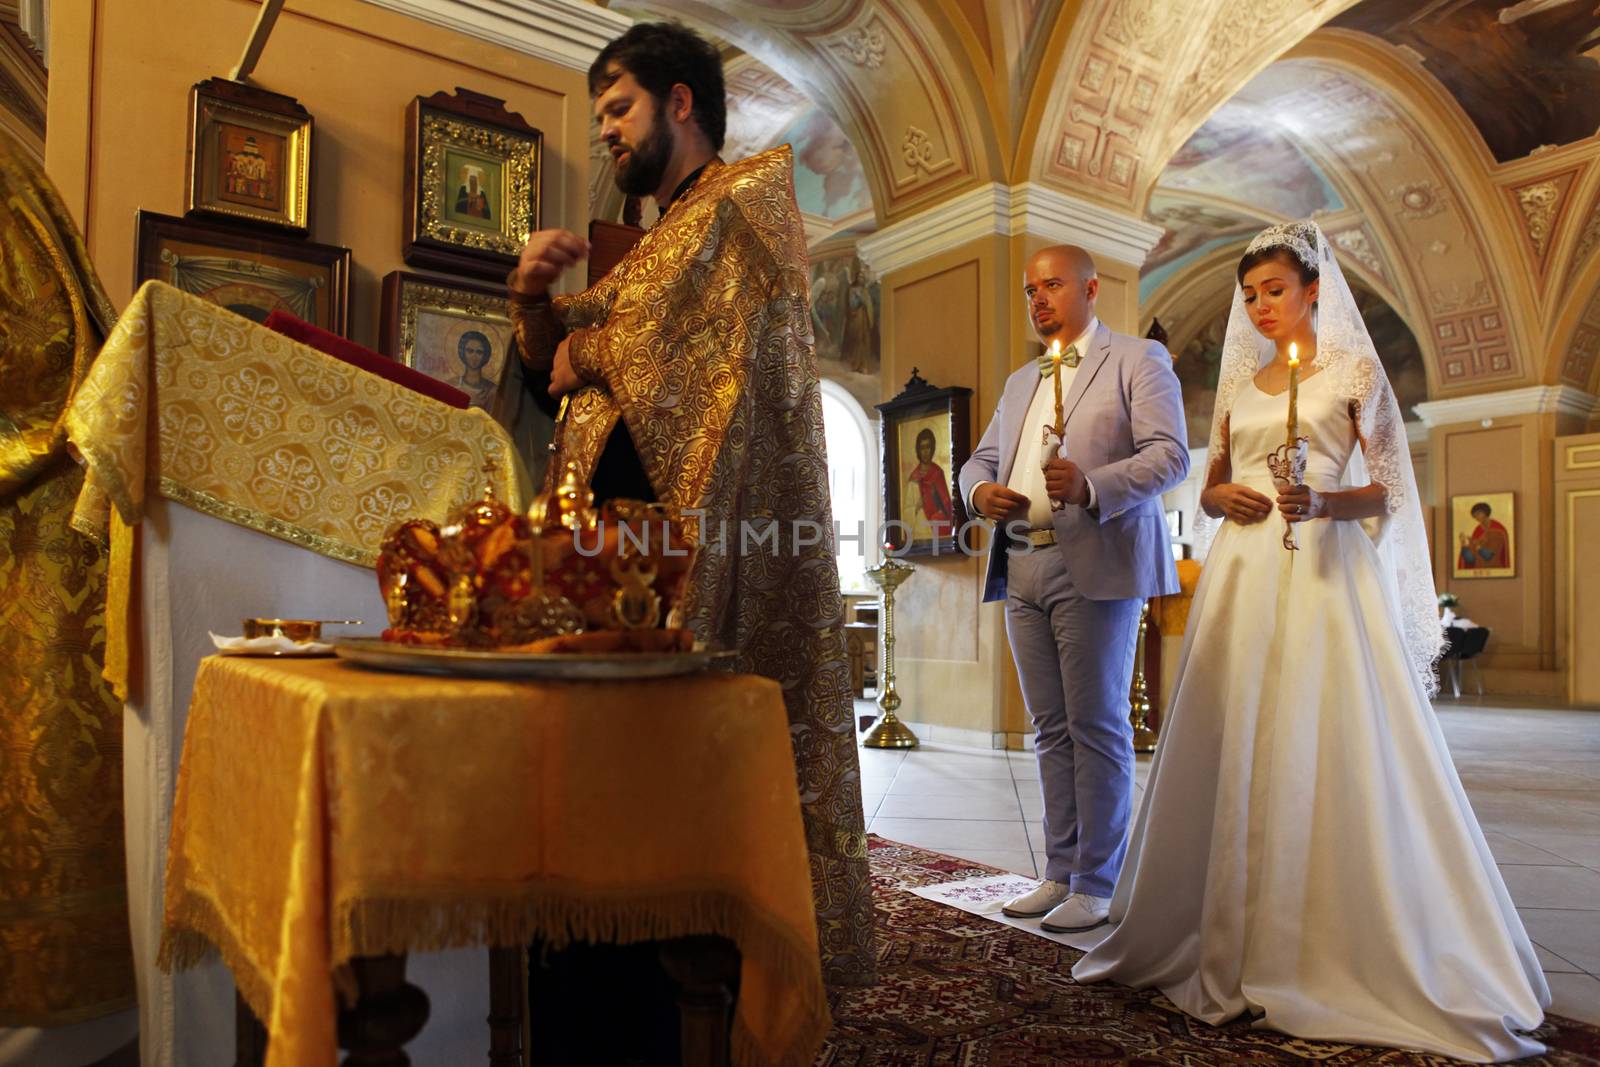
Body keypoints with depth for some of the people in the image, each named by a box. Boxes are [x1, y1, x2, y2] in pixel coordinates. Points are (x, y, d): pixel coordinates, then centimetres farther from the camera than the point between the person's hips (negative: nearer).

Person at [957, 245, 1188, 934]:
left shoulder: (1139, 360, 3)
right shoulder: (1019, 381, 24)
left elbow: (1169, 456, -8)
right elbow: (981, 457, 24)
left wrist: (1091, 487, -25)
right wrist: (980, 490, -1)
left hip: (1094, 567, -6)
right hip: (1022, 569, 7)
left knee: (1097, 727, -2)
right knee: (1051, 729, 10)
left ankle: (1096, 886, 8)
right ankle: (1061, 873, 20)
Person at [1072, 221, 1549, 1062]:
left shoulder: (1353, 372, 6)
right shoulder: (1238, 384, 17)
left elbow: (1385, 491, 1)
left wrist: (1323, 501, -18)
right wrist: (1223, 497, -4)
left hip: (1321, 571, -4)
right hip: (1242, 575, 4)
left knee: (1321, 753, -6)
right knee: (1232, 753, 2)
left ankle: (1338, 953, 7)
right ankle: (1234, 943, 14)